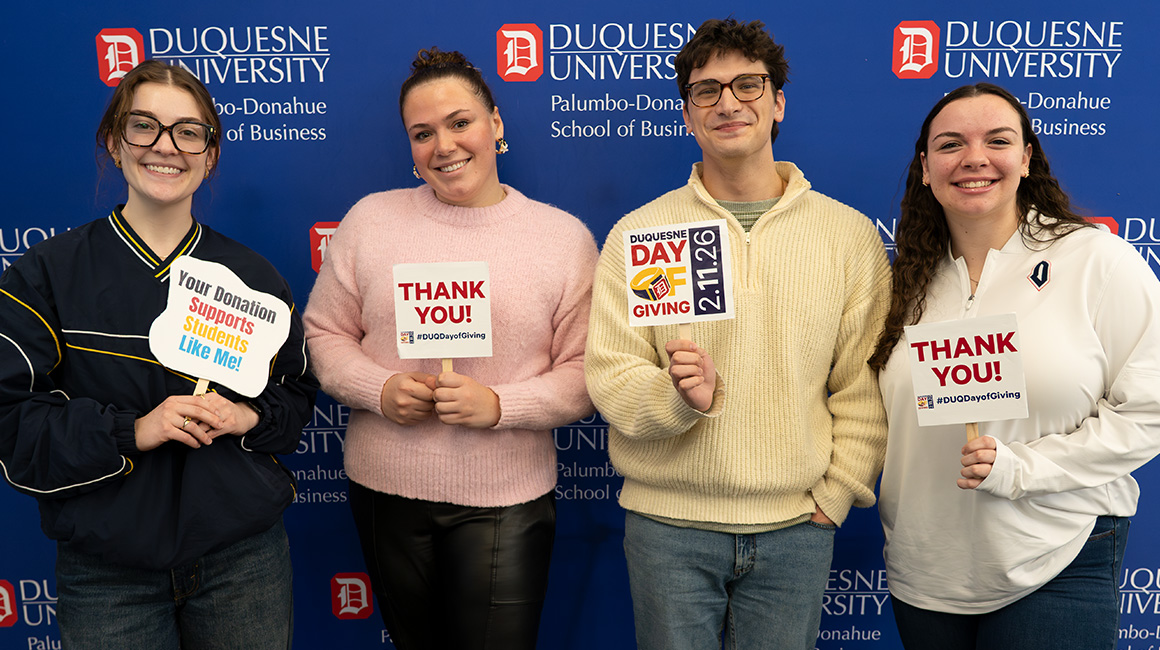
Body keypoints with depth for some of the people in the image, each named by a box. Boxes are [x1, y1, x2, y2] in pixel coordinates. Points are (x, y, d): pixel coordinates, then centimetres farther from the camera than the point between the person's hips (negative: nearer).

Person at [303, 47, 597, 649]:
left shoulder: (565, 237, -4)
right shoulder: (370, 220, 1)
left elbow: (584, 373, -5)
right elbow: (323, 333, 6)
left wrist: (499, 405, -19)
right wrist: (379, 390, -12)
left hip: (506, 499, -2)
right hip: (385, 487, 2)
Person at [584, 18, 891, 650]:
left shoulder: (851, 234, 2)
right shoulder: (636, 234, 0)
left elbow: (865, 390, 3)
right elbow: (608, 378, -5)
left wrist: (833, 496, -2)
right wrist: (678, 394, -23)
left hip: (795, 526, 1)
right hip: (668, 523, 0)